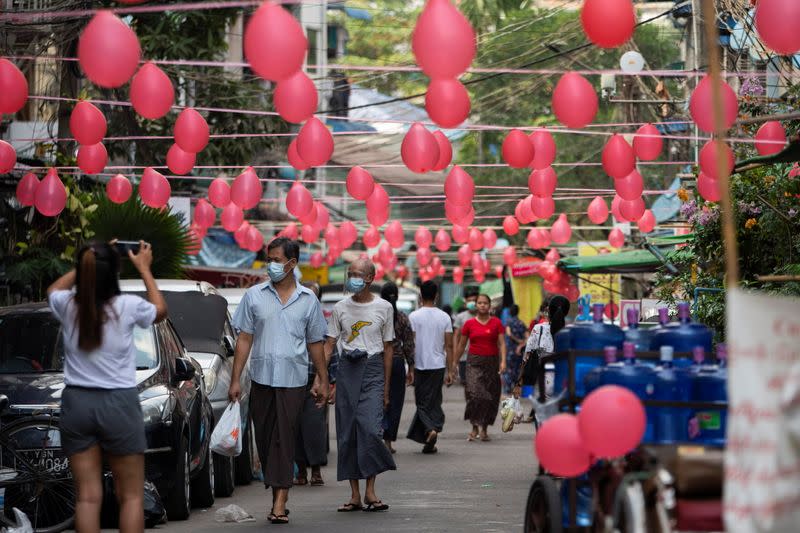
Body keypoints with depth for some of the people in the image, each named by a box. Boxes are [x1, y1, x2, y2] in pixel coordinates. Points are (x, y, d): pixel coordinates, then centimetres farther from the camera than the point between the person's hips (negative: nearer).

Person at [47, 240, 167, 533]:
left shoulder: (67, 306, -5)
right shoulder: (128, 306, -12)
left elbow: (53, 289, 23)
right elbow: (160, 310, 13)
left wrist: (88, 263, 21)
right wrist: (144, 268, 21)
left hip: (76, 402, 3)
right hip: (118, 404, -3)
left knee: (87, 497, 4)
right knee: (131, 496, 5)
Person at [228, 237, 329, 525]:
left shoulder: (308, 300, 7)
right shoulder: (254, 296, 6)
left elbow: (315, 343, 13)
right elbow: (244, 339, 6)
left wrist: (323, 381, 11)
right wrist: (235, 379, 1)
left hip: (293, 380, -2)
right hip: (261, 379, 2)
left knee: (285, 439, -8)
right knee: (264, 438, 6)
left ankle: (280, 502, -13)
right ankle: (277, 496, 17)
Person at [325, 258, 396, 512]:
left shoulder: (383, 308, 5)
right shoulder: (340, 308, 8)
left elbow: (387, 348, 9)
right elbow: (328, 344, 7)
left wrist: (386, 387, 6)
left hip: (373, 369, -2)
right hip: (347, 369, 2)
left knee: (371, 428, -15)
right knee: (347, 432, 0)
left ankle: (370, 491, -9)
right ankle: (355, 494, 5)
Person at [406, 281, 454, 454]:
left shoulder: (414, 316, -6)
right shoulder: (444, 317, 3)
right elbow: (449, 346, 2)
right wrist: (449, 370, 7)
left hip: (420, 365, -3)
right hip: (438, 366, 3)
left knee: (423, 402, 4)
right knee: (433, 401, 10)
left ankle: (430, 429, -21)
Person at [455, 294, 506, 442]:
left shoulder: (496, 323, 3)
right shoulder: (469, 324, 4)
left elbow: (502, 343, -1)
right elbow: (461, 345, 11)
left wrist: (503, 361, -15)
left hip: (491, 362, 1)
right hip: (474, 362, -1)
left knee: (490, 397, 1)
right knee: (474, 393, -16)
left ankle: (484, 429, 14)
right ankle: (474, 428, -10)